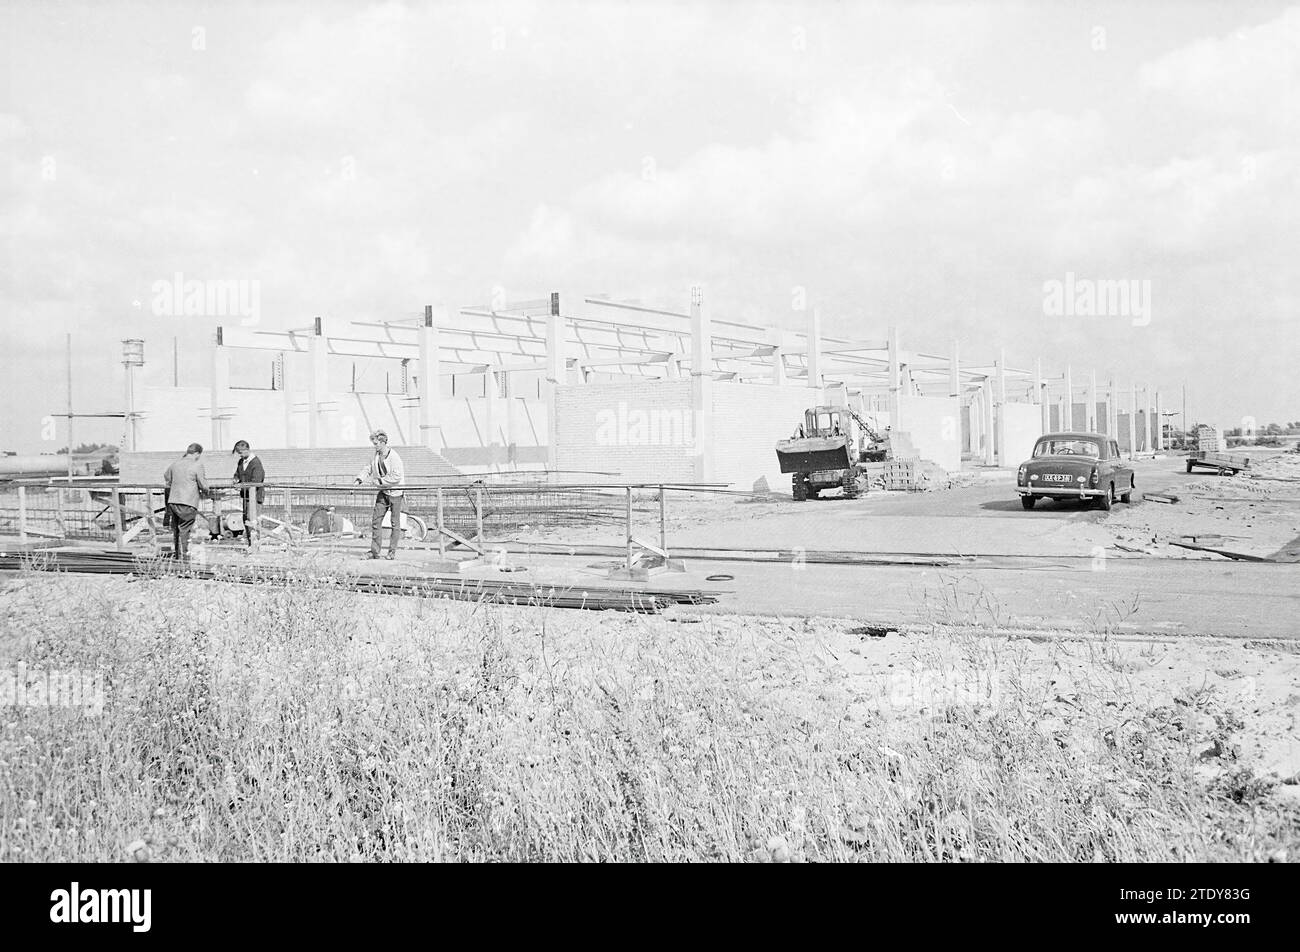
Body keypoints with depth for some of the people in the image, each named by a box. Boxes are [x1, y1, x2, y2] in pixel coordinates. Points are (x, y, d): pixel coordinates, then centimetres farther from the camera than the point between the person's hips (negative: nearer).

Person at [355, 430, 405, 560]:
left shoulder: (394, 457, -17)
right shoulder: (375, 456, 6)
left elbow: (396, 477, -23)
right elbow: (368, 469, 13)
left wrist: (378, 481, -21)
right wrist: (359, 480, -6)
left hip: (395, 492, -7)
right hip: (383, 492, 7)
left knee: (395, 523, 0)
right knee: (376, 520, 1)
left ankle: (392, 552, 8)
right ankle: (374, 551, 5)